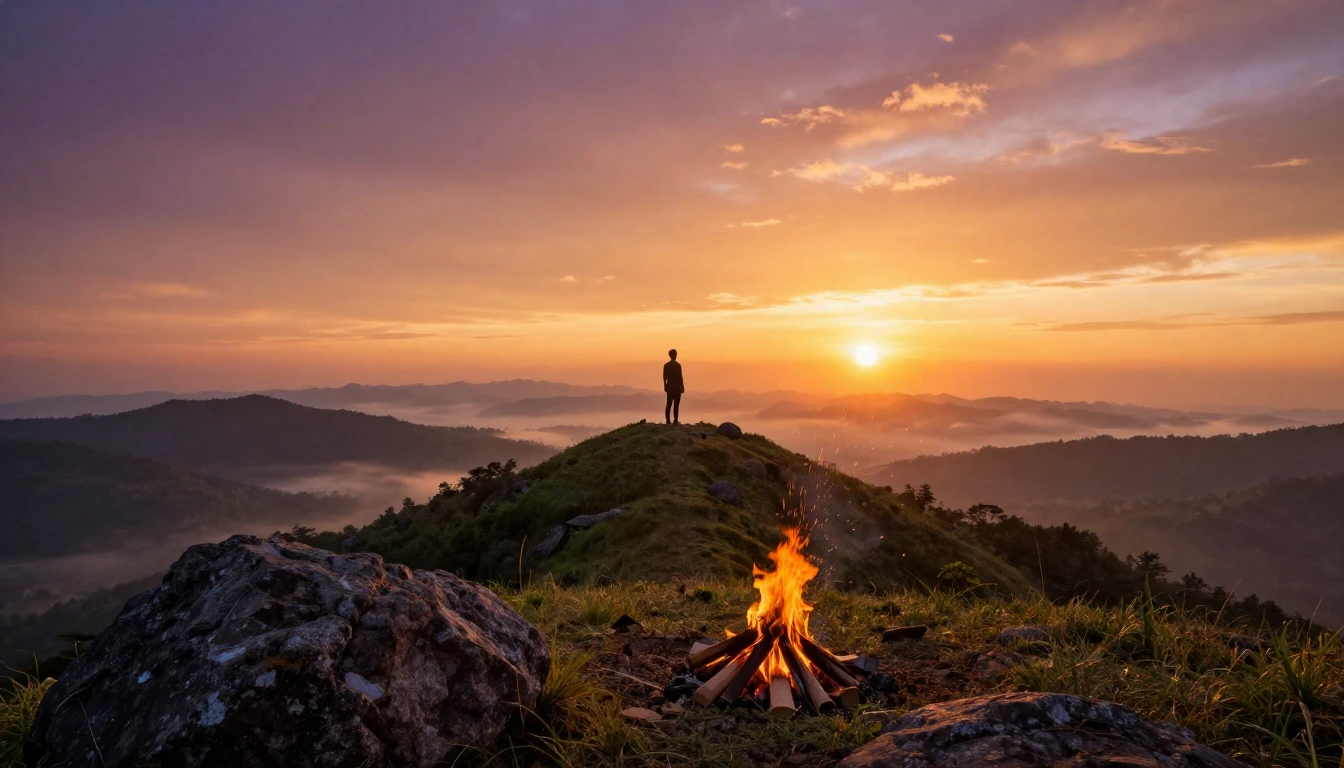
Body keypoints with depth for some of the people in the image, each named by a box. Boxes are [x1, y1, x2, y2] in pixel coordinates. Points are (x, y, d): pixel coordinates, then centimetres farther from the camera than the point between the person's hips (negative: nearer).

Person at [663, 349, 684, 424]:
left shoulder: (666, 365, 4)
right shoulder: (678, 365, -10)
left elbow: (664, 377, 7)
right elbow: (680, 377, -10)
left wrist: (665, 386, 17)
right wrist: (682, 387, -2)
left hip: (669, 386, 4)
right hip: (677, 387, -4)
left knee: (669, 404, 8)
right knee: (676, 404, -2)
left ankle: (668, 420, 6)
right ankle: (675, 420, -4)